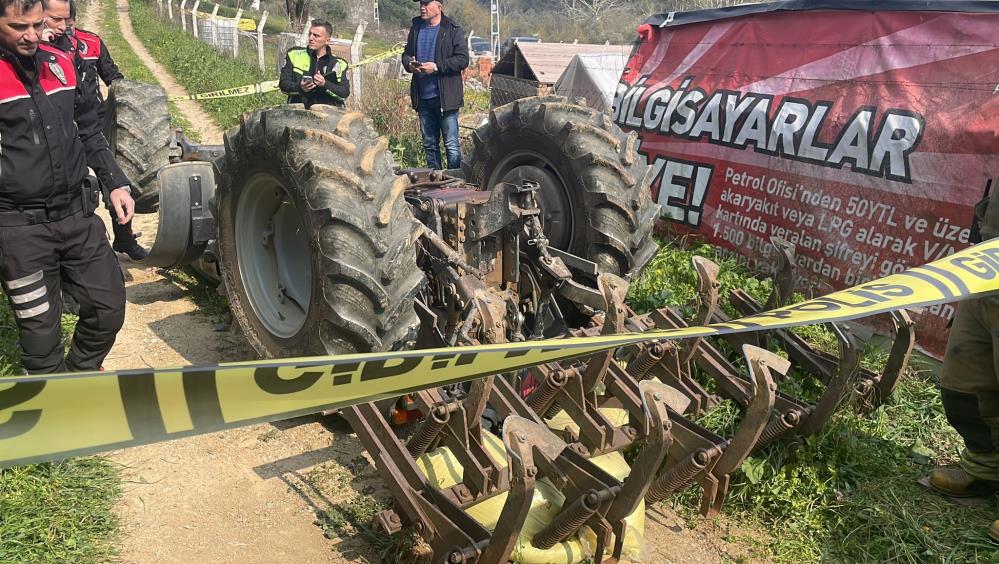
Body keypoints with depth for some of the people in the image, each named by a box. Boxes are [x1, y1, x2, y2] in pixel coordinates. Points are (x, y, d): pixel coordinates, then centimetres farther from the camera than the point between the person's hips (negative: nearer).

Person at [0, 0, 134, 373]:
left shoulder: (60, 63, 8)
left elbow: (89, 131, 17)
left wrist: (117, 183, 11)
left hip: (78, 215, 5)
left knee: (109, 307, 11)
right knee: (40, 329, 4)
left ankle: (82, 371, 37)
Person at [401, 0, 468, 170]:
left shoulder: (453, 30, -5)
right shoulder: (416, 28, 13)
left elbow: (463, 59, -12)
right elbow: (406, 53, 21)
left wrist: (437, 66, -19)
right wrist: (409, 64, -2)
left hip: (446, 97, -6)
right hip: (423, 98, 6)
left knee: (451, 144, -4)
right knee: (429, 144, 13)